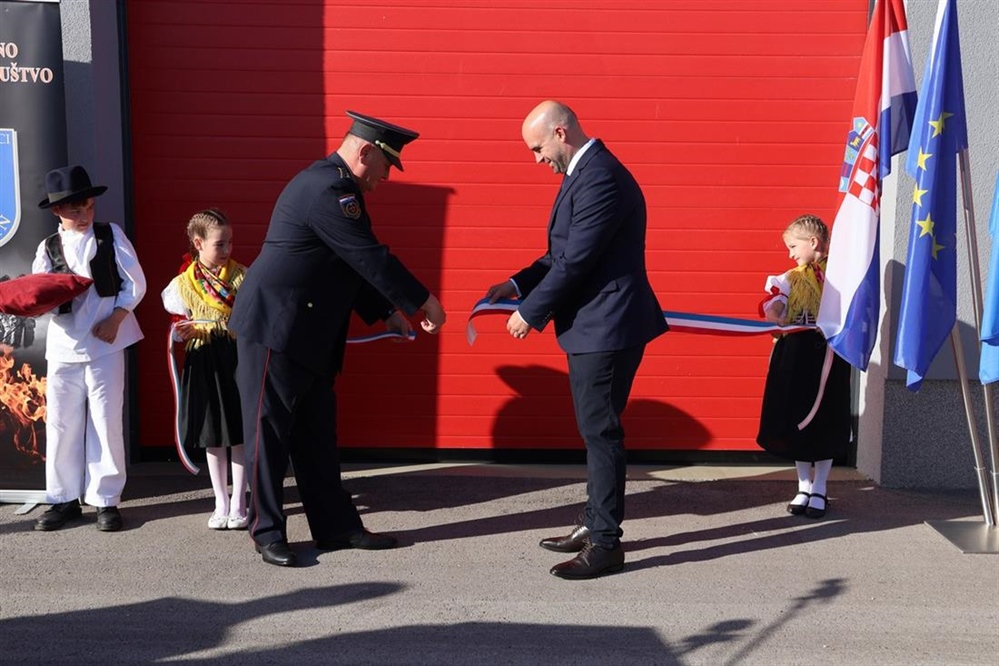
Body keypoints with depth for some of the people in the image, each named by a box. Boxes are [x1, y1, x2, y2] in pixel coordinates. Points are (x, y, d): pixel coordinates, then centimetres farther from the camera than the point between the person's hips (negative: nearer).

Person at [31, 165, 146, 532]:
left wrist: (117, 316, -11)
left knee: (106, 423, 1)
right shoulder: (48, 248, 7)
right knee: (61, 425, 5)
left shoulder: (112, 236, 2)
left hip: (105, 344, -2)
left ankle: (105, 499, 11)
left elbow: (135, 283, 0)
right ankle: (64, 499, 18)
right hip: (63, 346, 2)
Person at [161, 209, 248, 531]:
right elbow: (180, 327, 10)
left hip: (237, 357, -1)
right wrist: (184, 331, -12)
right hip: (203, 362, 1)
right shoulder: (183, 283, 3)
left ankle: (238, 504, 14)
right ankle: (221, 504, 22)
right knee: (211, 436, 9)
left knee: (239, 434, 2)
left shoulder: (241, 275, 0)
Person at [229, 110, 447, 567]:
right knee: (270, 430, 0)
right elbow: (371, 257, -21)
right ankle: (267, 533, 10)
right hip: (274, 327, -10)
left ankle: (336, 526, 19)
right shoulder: (328, 190, -19)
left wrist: (387, 312, 12)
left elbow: (353, 265, 19)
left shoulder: (334, 186, 14)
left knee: (317, 431, 12)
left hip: (307, 333, 11)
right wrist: (423, 302, -14)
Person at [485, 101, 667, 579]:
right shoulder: (584, 173, 14)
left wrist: (530, 314, -13)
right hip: (593, 326, 10)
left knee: (600, 432, -4)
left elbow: (576, 261, -22)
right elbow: (564, 253, 18)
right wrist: (517, 284, 8)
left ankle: (605, 544, 6)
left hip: (606, 328, -10)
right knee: (595, 430, 17)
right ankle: (594, 524, 29)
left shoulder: (601, 180, -20)